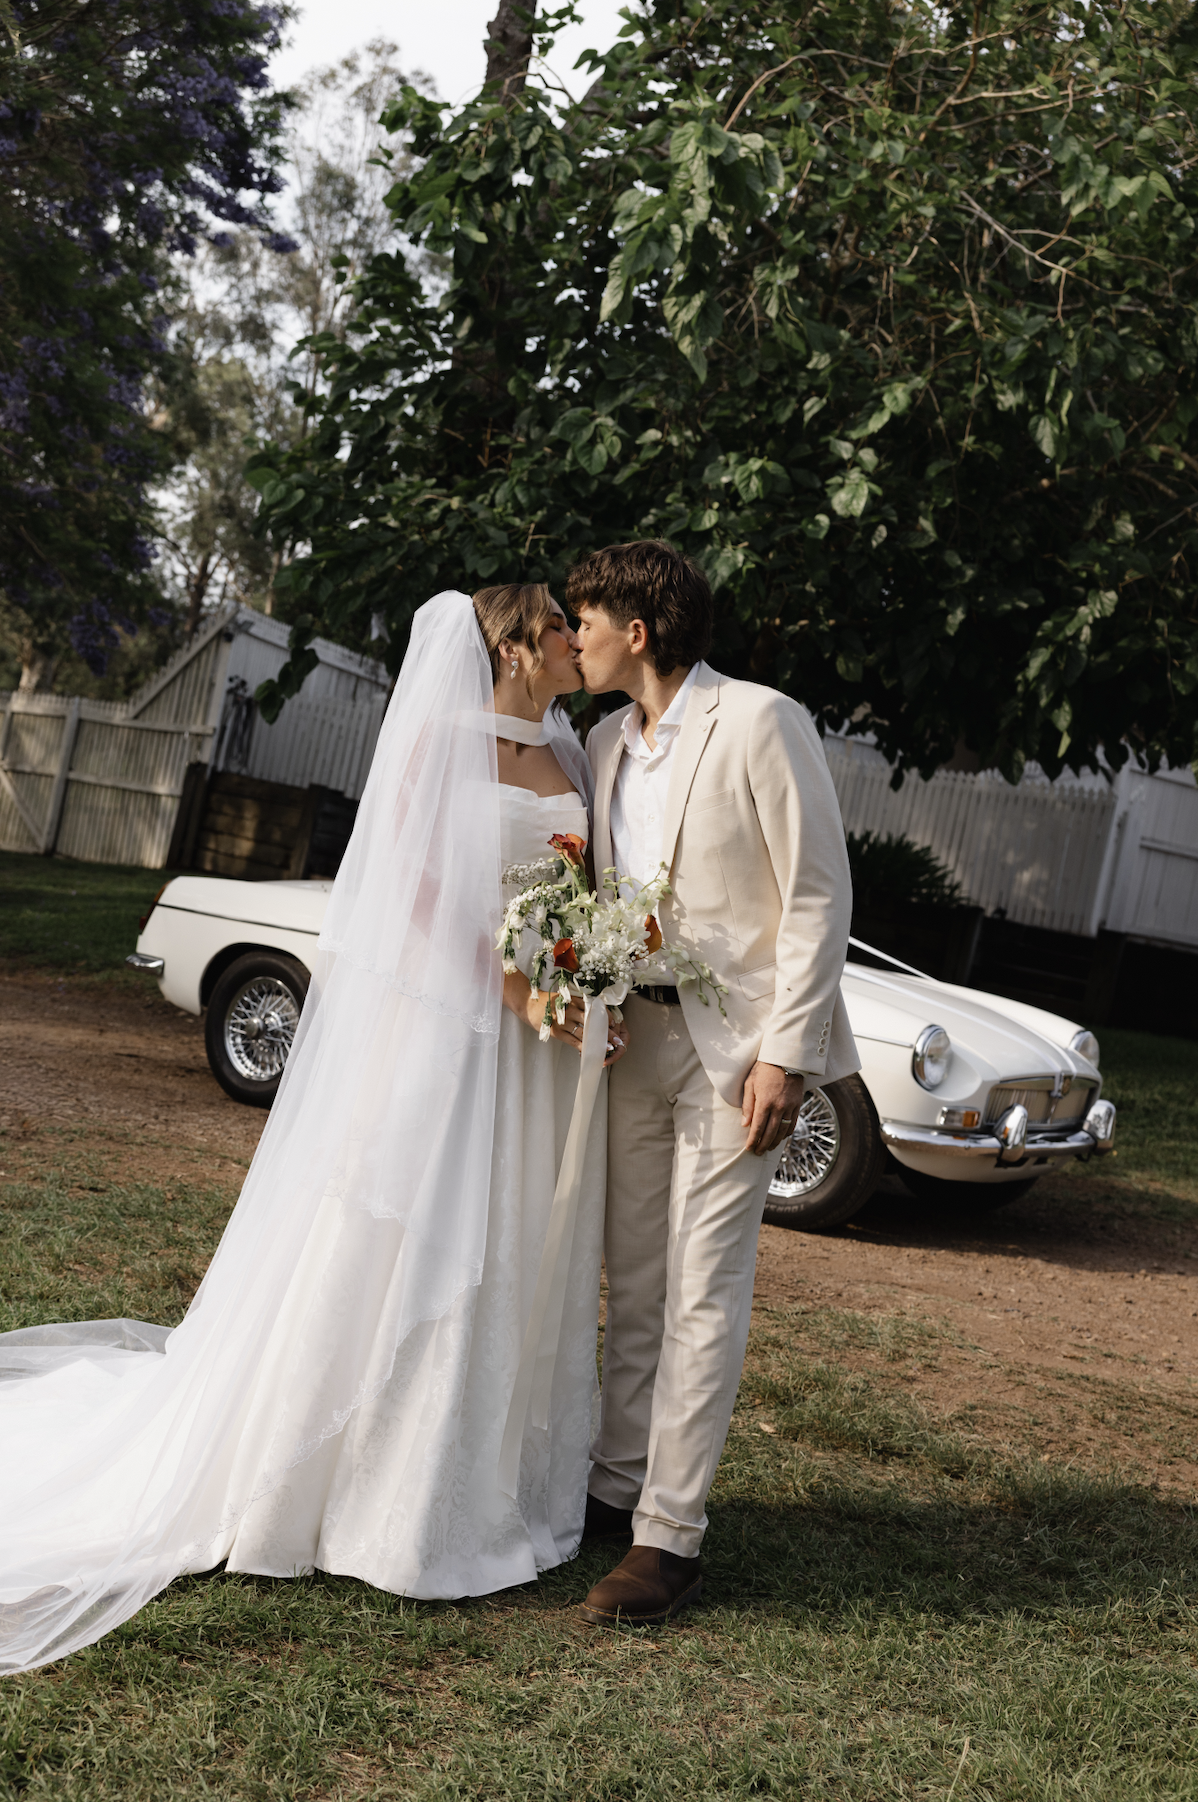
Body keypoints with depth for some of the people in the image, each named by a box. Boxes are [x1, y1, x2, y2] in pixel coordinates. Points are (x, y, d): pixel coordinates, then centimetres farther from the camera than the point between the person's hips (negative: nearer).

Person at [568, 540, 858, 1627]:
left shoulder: (762, 724, -12)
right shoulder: (606, 745, 11)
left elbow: (819, 896, -13)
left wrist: (784, 1054, -17)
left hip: (732, 1042, -7)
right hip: (634, 1035, 7)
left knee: (703, 1295, -4)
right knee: (634, 1283, 13)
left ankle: (669, 1538, 2)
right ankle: (618, 1489, 25)